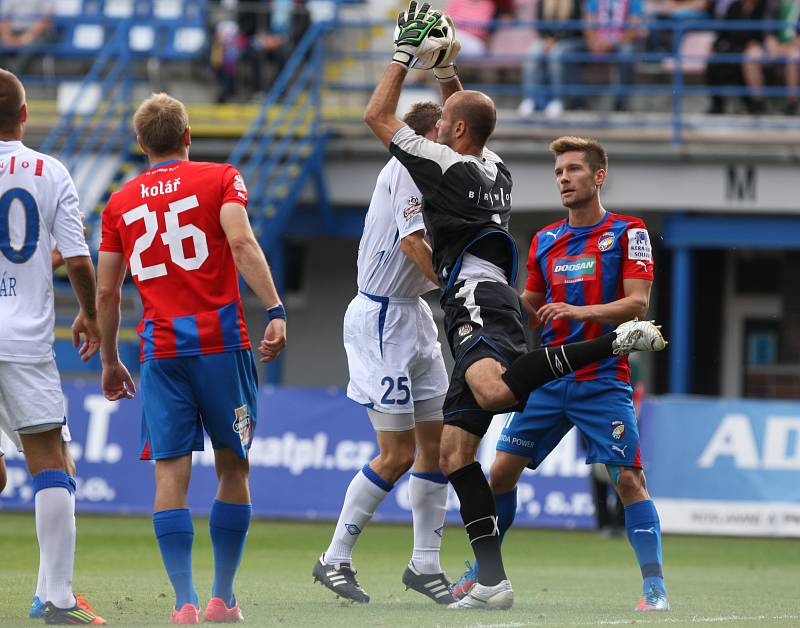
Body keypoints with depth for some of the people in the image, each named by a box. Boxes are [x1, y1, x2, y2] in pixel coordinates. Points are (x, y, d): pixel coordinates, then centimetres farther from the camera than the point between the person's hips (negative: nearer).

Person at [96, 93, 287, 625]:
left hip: (160, 346, 2)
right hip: (221, 340, -2)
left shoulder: (121, 202, 14)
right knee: (233, 467, 9)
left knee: (171, 473, -1)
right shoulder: (219, 179, 5)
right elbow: (241, 242, -13)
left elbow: (105, 292, 14)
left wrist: (110, 362, 25)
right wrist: (275, 311, -18)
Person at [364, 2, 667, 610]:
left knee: (493, 389, -42)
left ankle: (615, 340, -38)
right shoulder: (495, 168, 21)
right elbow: (468, 122, 46)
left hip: (478, 298, -9)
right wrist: (447, 73, 42)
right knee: (454, 450, 4)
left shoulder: (447, 167, -1)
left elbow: (379, 115, 5)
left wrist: (406, 52, 13)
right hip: (489, 304, 9)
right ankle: (493, 581, -5)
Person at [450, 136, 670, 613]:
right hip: (549, 378, 5)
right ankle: (482, 573, 15)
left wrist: (581, 311, -25)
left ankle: (655, 587, -9)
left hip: (603, 381, -5)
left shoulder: (628, 233, -2)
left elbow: (638, 303, -12)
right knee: (502, 470, 1)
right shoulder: (545, 241, 13)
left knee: (628, 479, -13)